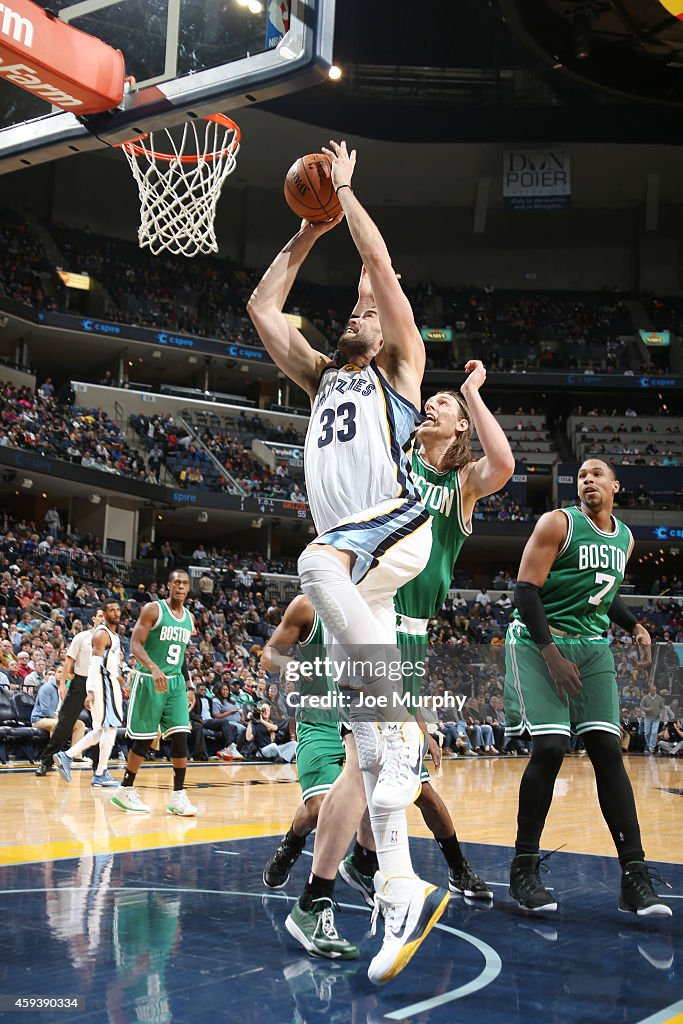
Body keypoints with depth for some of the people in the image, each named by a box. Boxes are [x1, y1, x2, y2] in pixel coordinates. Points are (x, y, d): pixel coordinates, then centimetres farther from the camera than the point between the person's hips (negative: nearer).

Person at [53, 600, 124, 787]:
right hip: (101, 683, -10)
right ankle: (101, 775, -3)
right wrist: (91, 692, -28)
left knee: (101, 730, 11)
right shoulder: (101, 633, -11)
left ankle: (66, 756, 13)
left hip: (110, 683, 10)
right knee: (110, 727, -8)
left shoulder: (114, 635, 18)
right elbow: (95, 664, -20)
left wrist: (121, 685, 27)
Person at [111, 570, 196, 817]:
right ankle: (125, 790, 18)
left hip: (175, 682, 5)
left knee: (181, 736, -6)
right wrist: (154, 669, -32)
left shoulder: (189, 618, 11)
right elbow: (135, 644, -16)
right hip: (149, 681, -5)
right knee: (144, 739, 1)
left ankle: (178, 795, -3)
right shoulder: (153, 609, -9)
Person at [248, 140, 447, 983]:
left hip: (397, 526, -6)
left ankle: (398, 702, -38)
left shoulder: (400, 364, 13)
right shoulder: (323, 376, 29)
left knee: (319, 565, -41)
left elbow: (379, 262, 2)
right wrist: (308, 232, 29)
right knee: (371, 739, -4)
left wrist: (344, 188, 14)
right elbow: (261, 305, 28)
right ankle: (400, 891, -7)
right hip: (351, 550, 6)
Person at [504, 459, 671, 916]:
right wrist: (552, 654, -20)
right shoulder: (558, 523, -9)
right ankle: (525, 868, 0)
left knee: (607, 749, -5)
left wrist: (634, 625, 8)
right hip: (539, 642, -5)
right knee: (550, 747, -16)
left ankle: (635, 877, -3)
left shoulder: (625, 538, 12)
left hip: (593, 647, 5)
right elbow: (526, 590, -13)